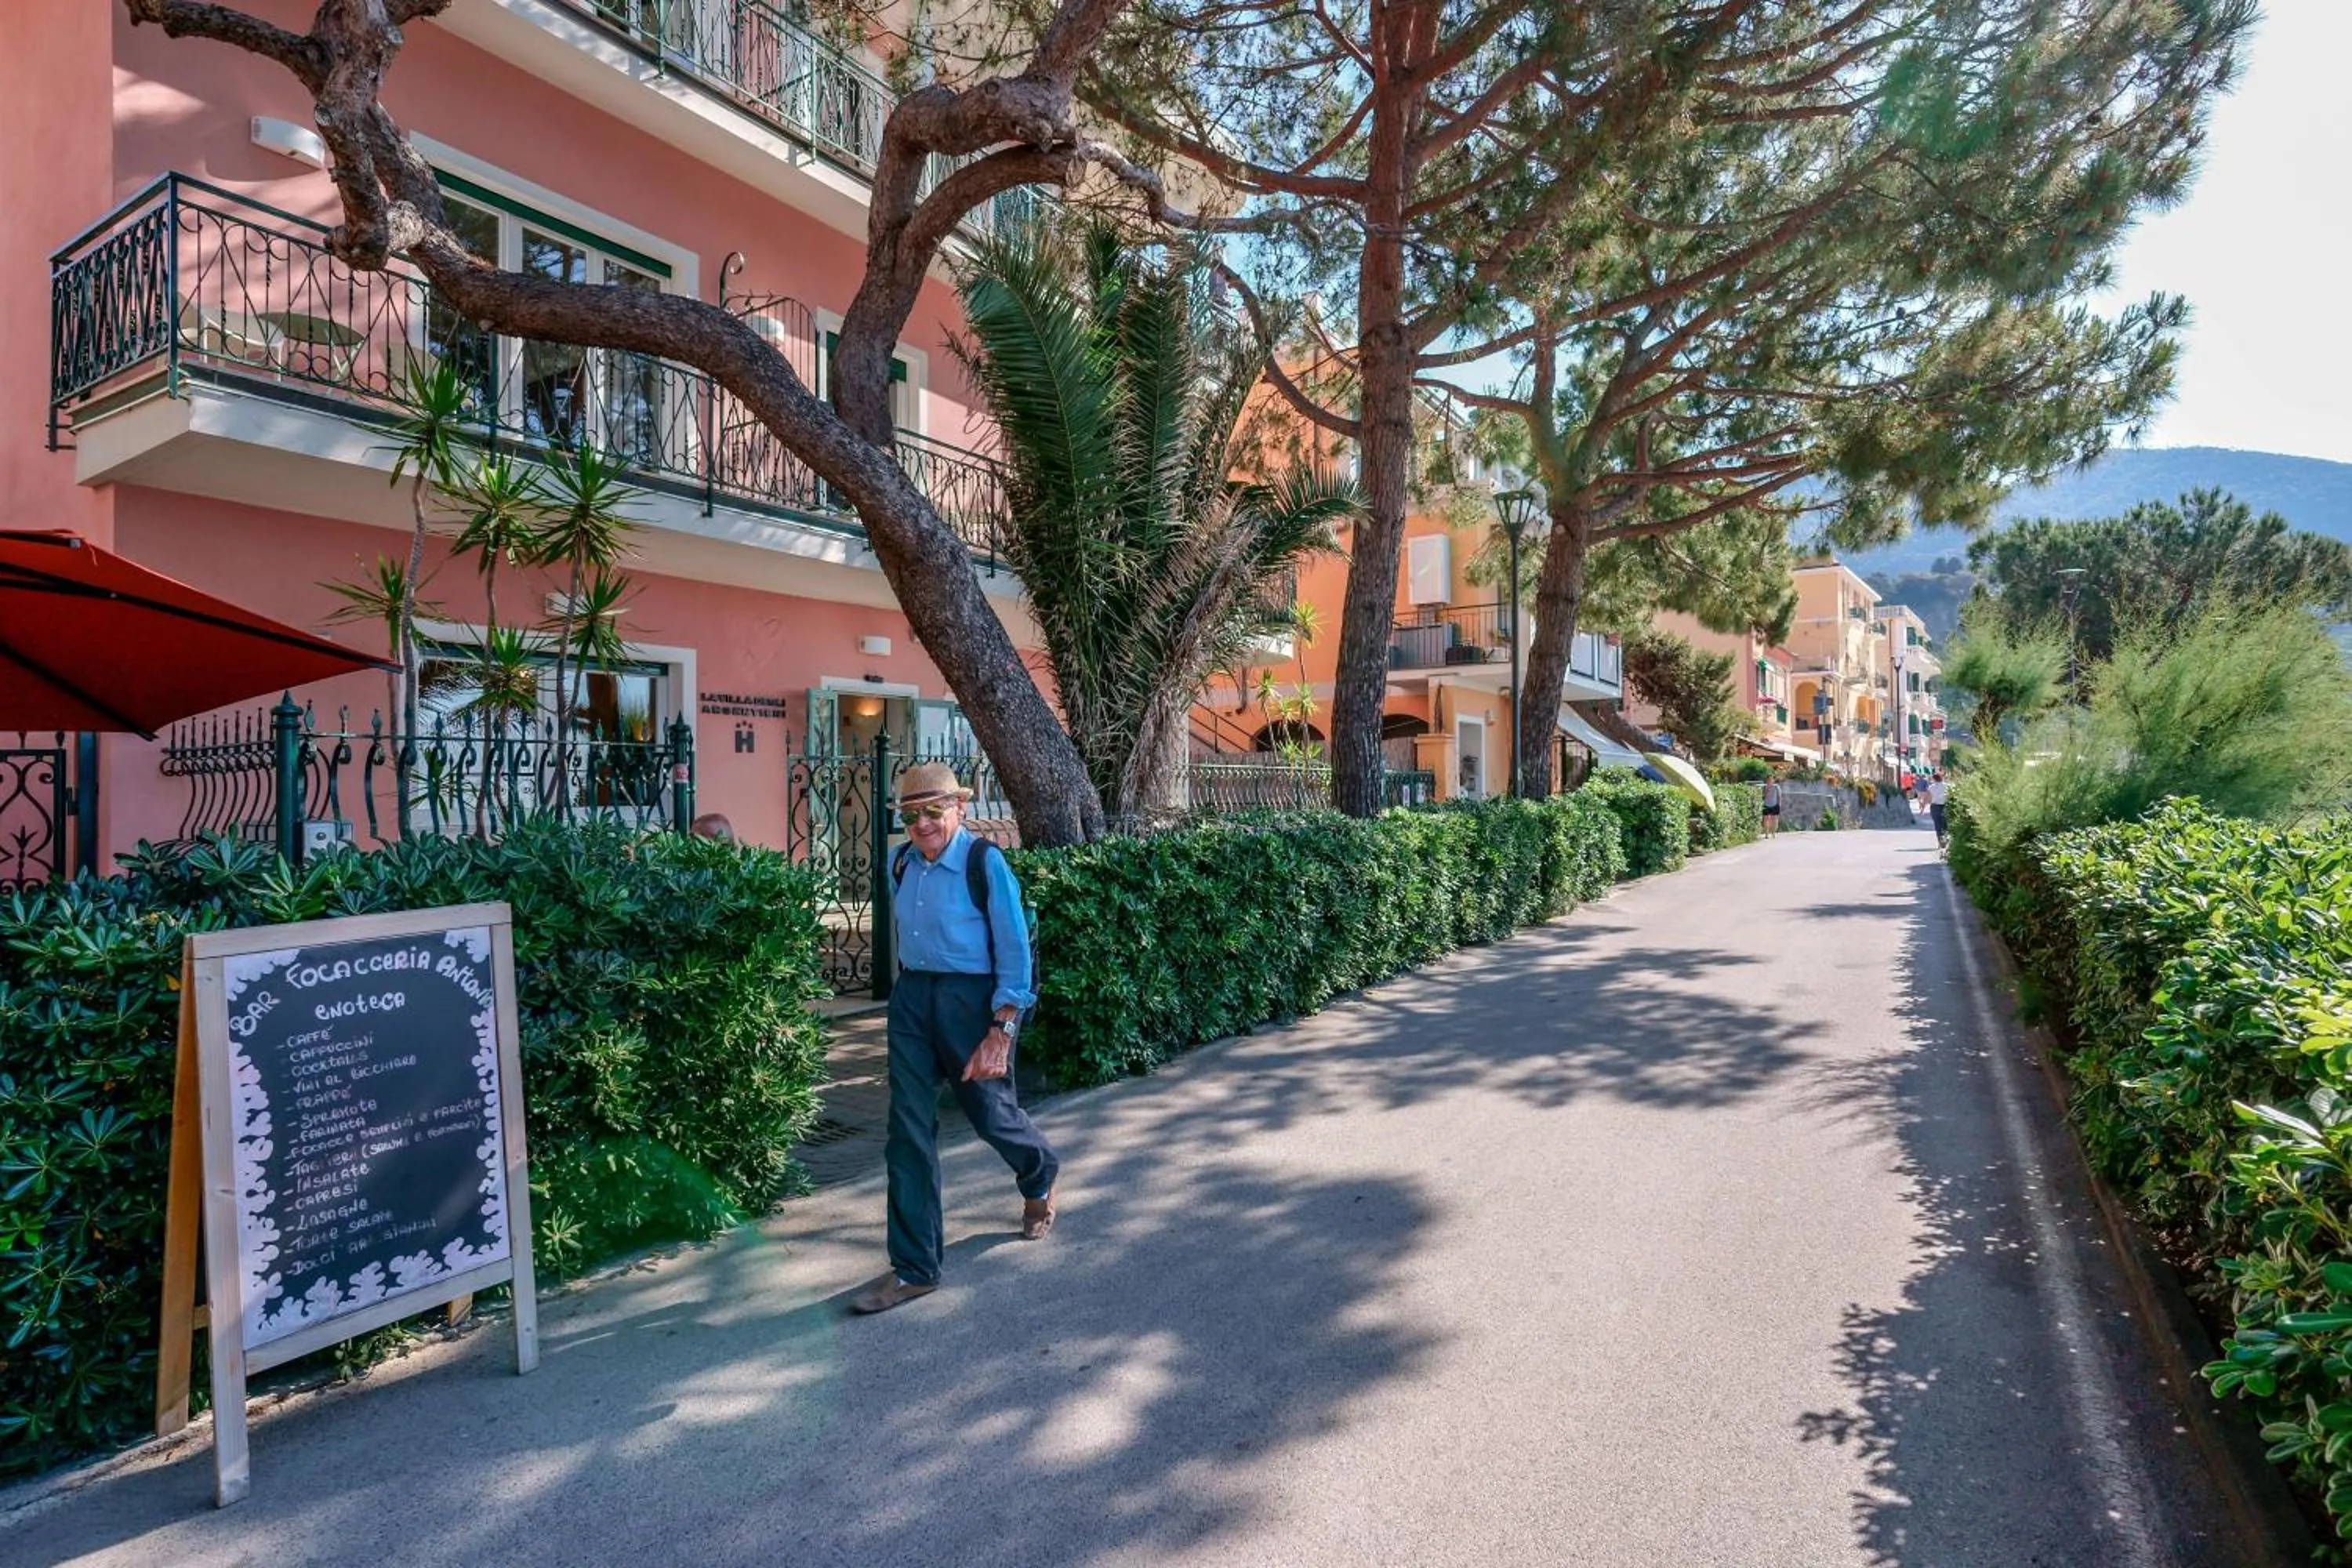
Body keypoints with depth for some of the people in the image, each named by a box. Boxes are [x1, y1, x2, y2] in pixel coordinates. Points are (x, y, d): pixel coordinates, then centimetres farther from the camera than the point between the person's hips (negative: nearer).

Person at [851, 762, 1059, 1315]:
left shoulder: (985, 862, -16)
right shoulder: (901, 863, 2)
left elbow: (1015, 952, -15)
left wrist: (1000, 1032, -19)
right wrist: (909, 988, 18)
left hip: (970, 996, -5)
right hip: (912, 997, 5)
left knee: (990, 1111, 11)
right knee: (909, 1131, 2)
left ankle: (1040, 1179, 47)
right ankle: (914, 1268, 12)